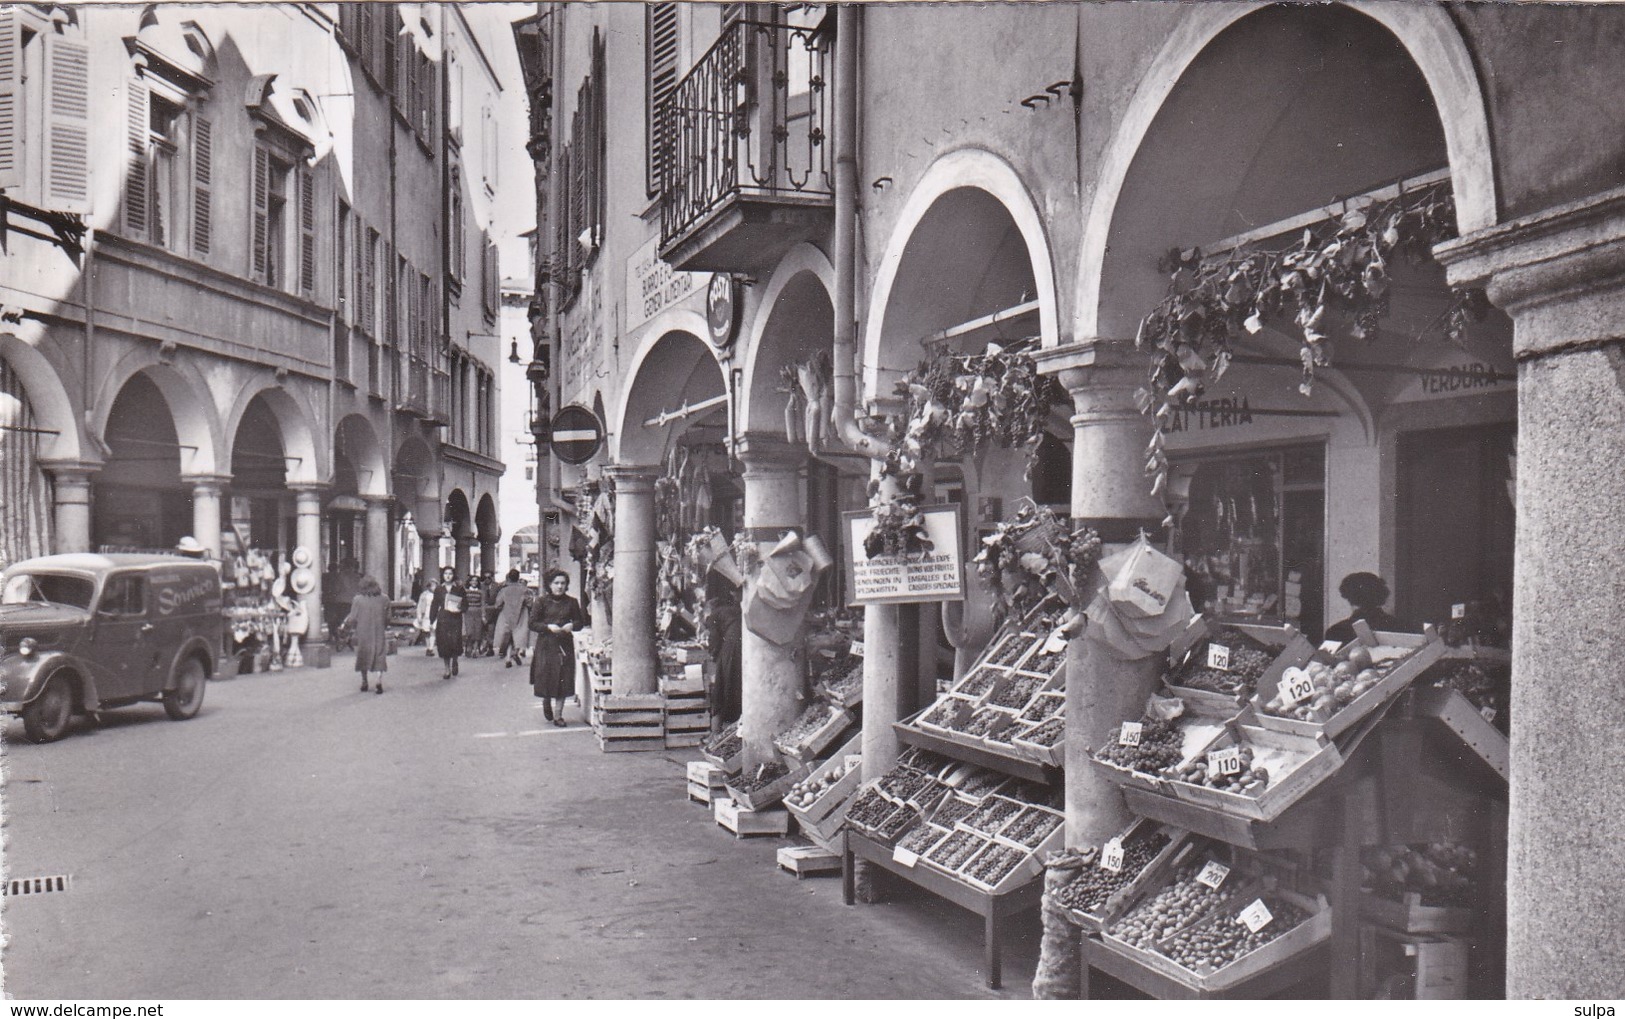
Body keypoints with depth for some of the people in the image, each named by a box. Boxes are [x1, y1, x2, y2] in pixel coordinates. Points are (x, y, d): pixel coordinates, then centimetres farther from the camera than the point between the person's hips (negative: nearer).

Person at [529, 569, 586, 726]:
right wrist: (548, 627, -17)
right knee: (546, 677, 1)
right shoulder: (541, 602, 0)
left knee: (563, 680, -2)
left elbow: (581, 622, 11)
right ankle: (546, 702, 34)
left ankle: (558, 715, 6)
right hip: (546, 646, -2)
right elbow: (532, 623, -1)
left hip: (565, 645, 2)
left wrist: (572, 626, -10)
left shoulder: (571, 603, 6)